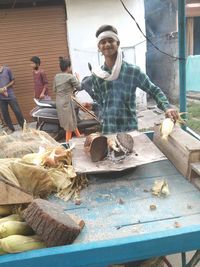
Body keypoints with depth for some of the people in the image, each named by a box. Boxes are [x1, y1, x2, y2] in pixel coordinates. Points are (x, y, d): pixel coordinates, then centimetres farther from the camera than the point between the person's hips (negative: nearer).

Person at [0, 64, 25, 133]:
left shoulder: (7, 69, -1)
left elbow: (13, 81, 3)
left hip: (10, 95, -2)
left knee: (17, 112, 1)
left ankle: (24, 127, 14)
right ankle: (11, 129, 22)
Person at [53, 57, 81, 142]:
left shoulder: (56, 76, 7)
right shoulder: (70, 77, -11)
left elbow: (54, 89, 12)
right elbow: (79, 87, -7)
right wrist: (78, 79, 9)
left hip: (58, 101, 7)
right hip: (67, 101, -7)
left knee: (72, 120, 19)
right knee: (70, 122, 5)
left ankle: (78, 135, 32)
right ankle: (68, 141, 13)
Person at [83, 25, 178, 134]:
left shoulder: (133, 71, -5)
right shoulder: (97, 75, 2)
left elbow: (154, 91, 1)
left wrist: (167, 107, -13)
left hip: (130, 128, -2)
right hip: (108, 130, 2)